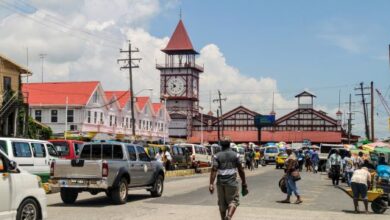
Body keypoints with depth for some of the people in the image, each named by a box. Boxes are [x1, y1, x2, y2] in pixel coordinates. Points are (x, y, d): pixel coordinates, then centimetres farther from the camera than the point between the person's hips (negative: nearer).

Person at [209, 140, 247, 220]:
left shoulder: (217, 156, 1)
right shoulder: (235, 155, 0)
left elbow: (214, 170, -10)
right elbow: (241, 170, 0)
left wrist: (211, 184, -14)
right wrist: (244, 183, 8)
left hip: (220, 182, 2)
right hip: (231, 182, -2)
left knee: (222, 203, 14)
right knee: (233, 201, 5)